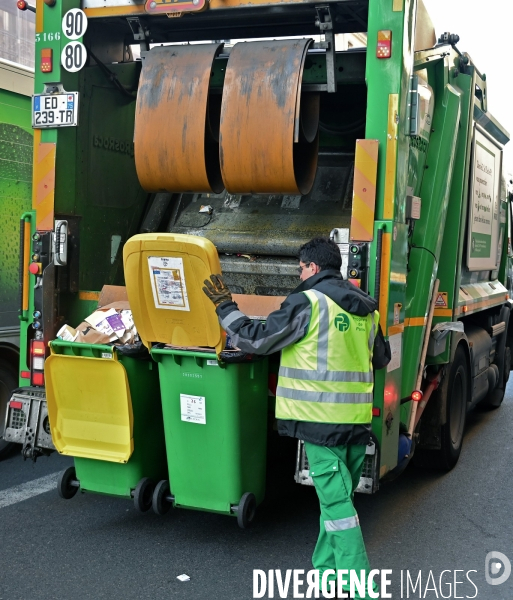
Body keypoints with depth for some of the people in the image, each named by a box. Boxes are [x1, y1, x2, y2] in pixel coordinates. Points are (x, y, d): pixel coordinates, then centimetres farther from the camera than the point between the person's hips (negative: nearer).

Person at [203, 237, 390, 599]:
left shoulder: (306, 303, -9)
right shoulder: (367, 309, 12)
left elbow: (257, 339, -7)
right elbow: (382, 358, 24)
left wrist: (225, 307, 5)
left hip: (322, 419, -7)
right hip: (358, 419, 7)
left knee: (336, 504, -3)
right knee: (337, 499, 17)